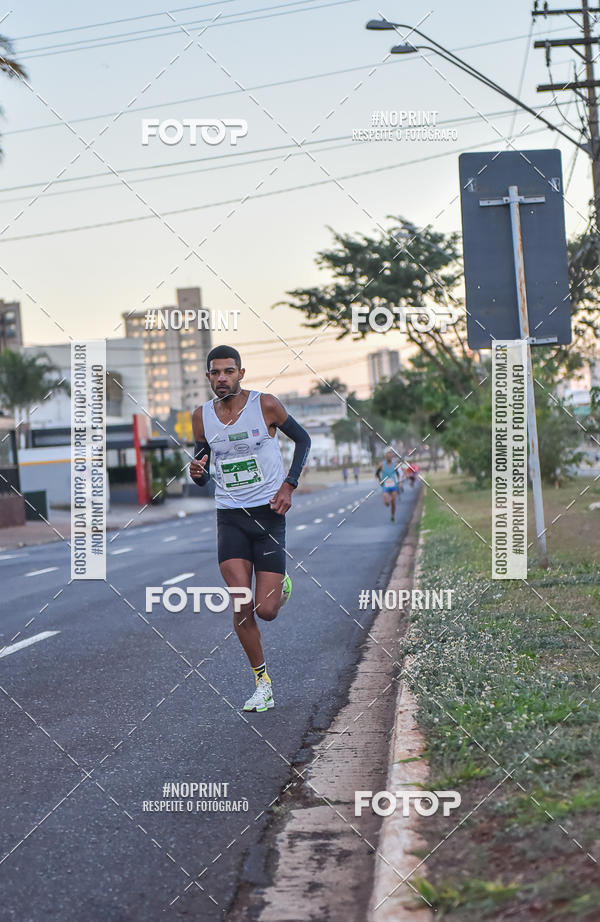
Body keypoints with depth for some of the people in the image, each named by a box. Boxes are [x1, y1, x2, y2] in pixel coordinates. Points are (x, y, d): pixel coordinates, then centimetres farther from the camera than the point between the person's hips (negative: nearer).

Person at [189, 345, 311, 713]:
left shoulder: (265, 404, -7)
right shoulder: (202, 416, 3)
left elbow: (303, 439, 7)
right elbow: (202, 473, 13)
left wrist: (289, 485, -4)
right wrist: (197, 472, -12)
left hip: (268, 514, -2)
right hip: (230, 517, 2)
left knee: (267, 610, -6)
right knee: (242, 606, -10)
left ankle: (281, 585, 31)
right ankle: (263, 683, 6)